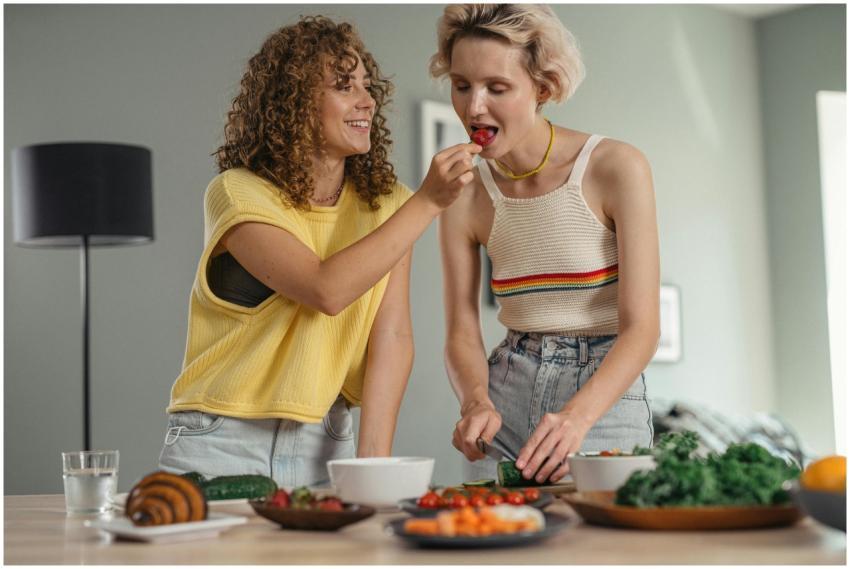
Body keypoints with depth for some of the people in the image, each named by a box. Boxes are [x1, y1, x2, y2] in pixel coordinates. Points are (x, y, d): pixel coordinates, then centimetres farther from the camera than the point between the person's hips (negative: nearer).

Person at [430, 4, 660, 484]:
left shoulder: (617, 168, -13)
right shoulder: (465, 197, -2)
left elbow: (641, 327, -17)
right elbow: (462, 333, -1)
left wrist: (575, 417, -32)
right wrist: (476, 402, -22)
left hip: (605, 395, -3)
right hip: (508, 395, 3)